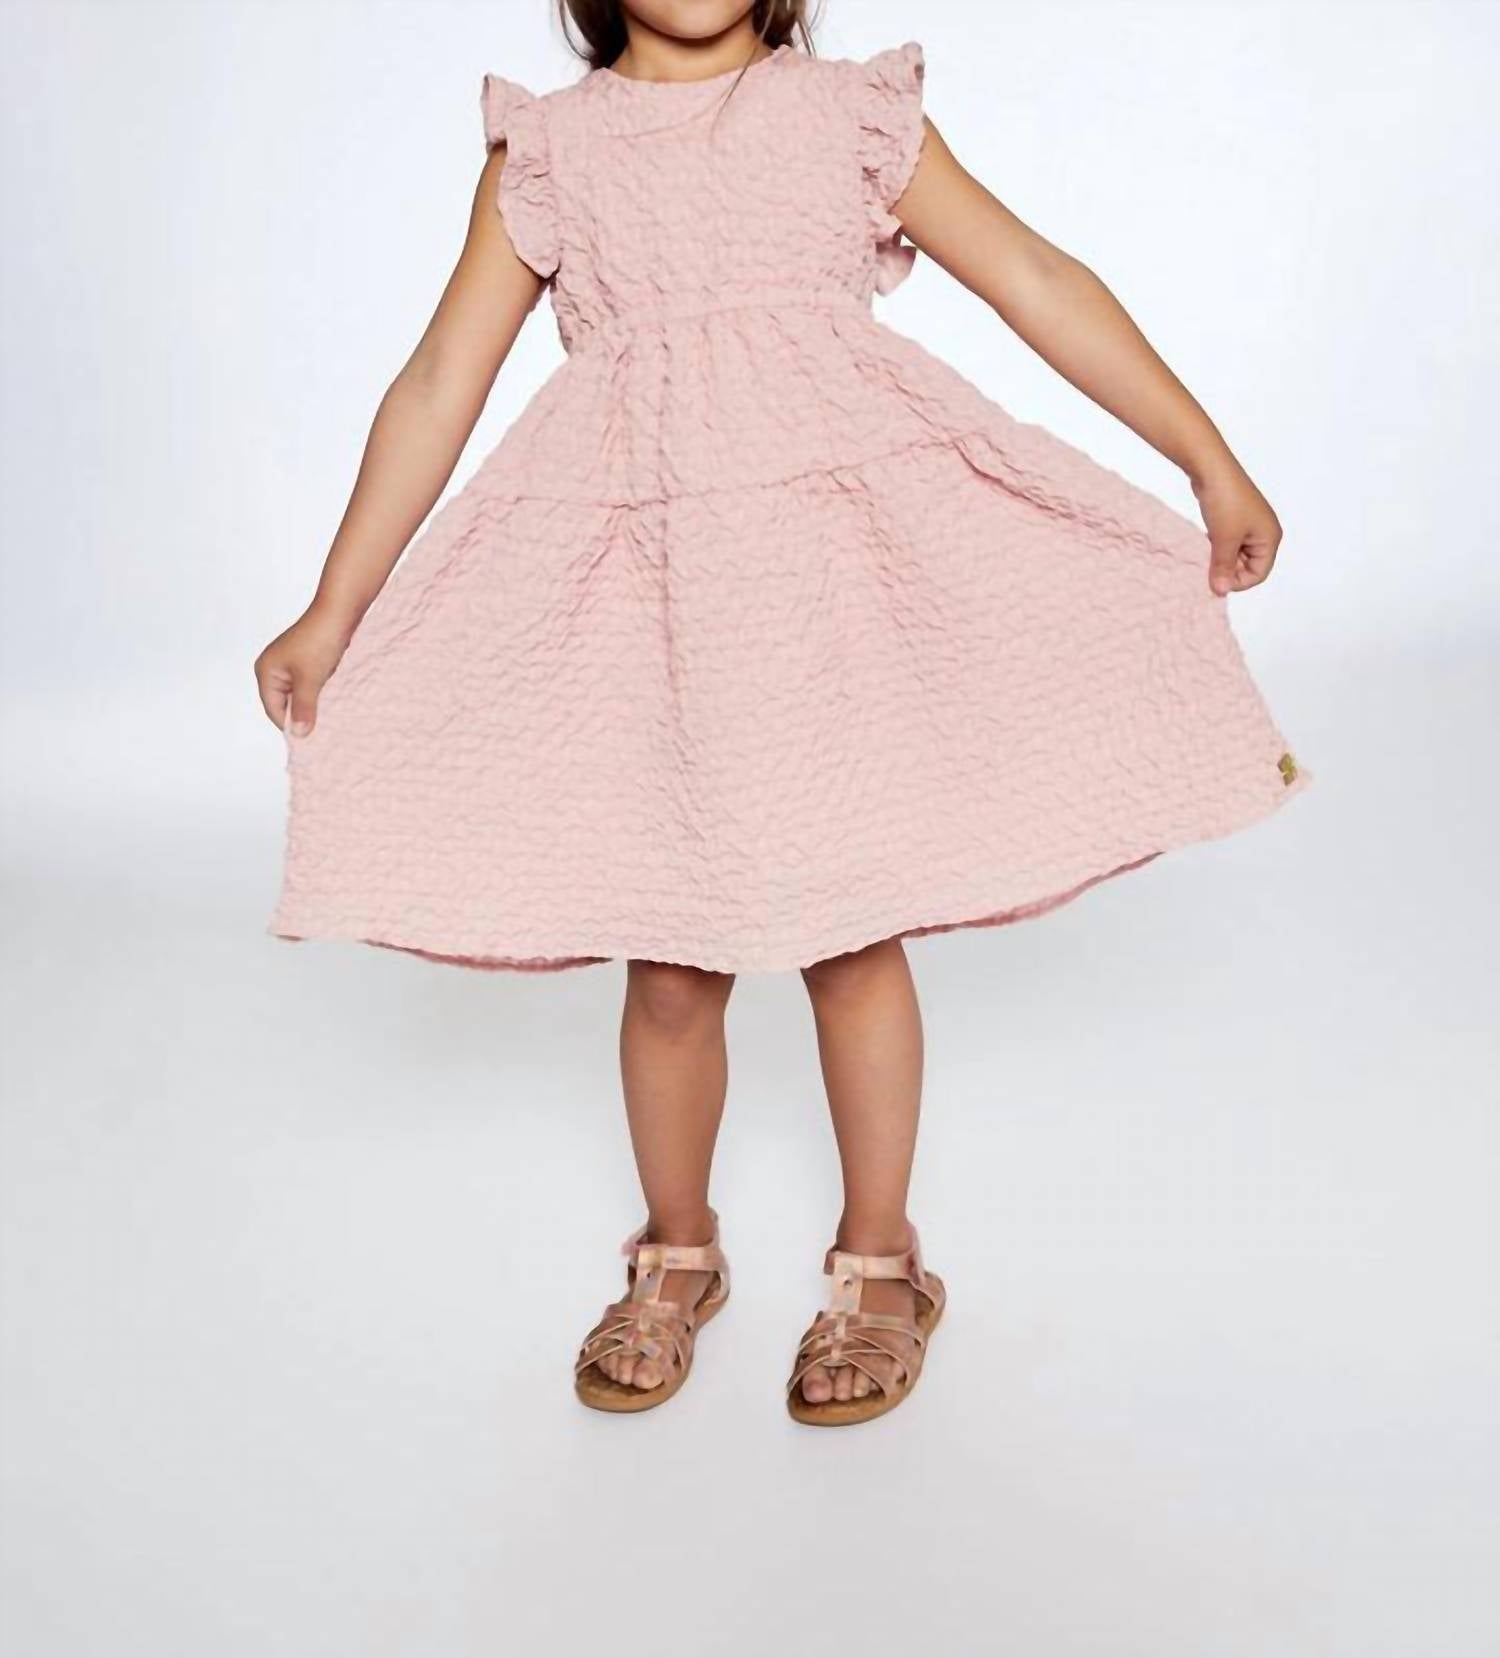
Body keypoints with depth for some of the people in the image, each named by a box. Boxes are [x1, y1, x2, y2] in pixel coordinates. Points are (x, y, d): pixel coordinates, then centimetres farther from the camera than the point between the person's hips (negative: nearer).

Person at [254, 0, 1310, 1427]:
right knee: (670, 956, 5)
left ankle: (876, 1261, 26)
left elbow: (1040, 284, 8)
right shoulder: (546, 149, 9)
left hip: (842, 552, 0)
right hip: (639, 583, 1)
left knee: (853, 928, 5)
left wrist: (1211, 463, 6)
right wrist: (333, 614, 6)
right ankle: (676, 1257, 30)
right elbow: (440, 383, 7)